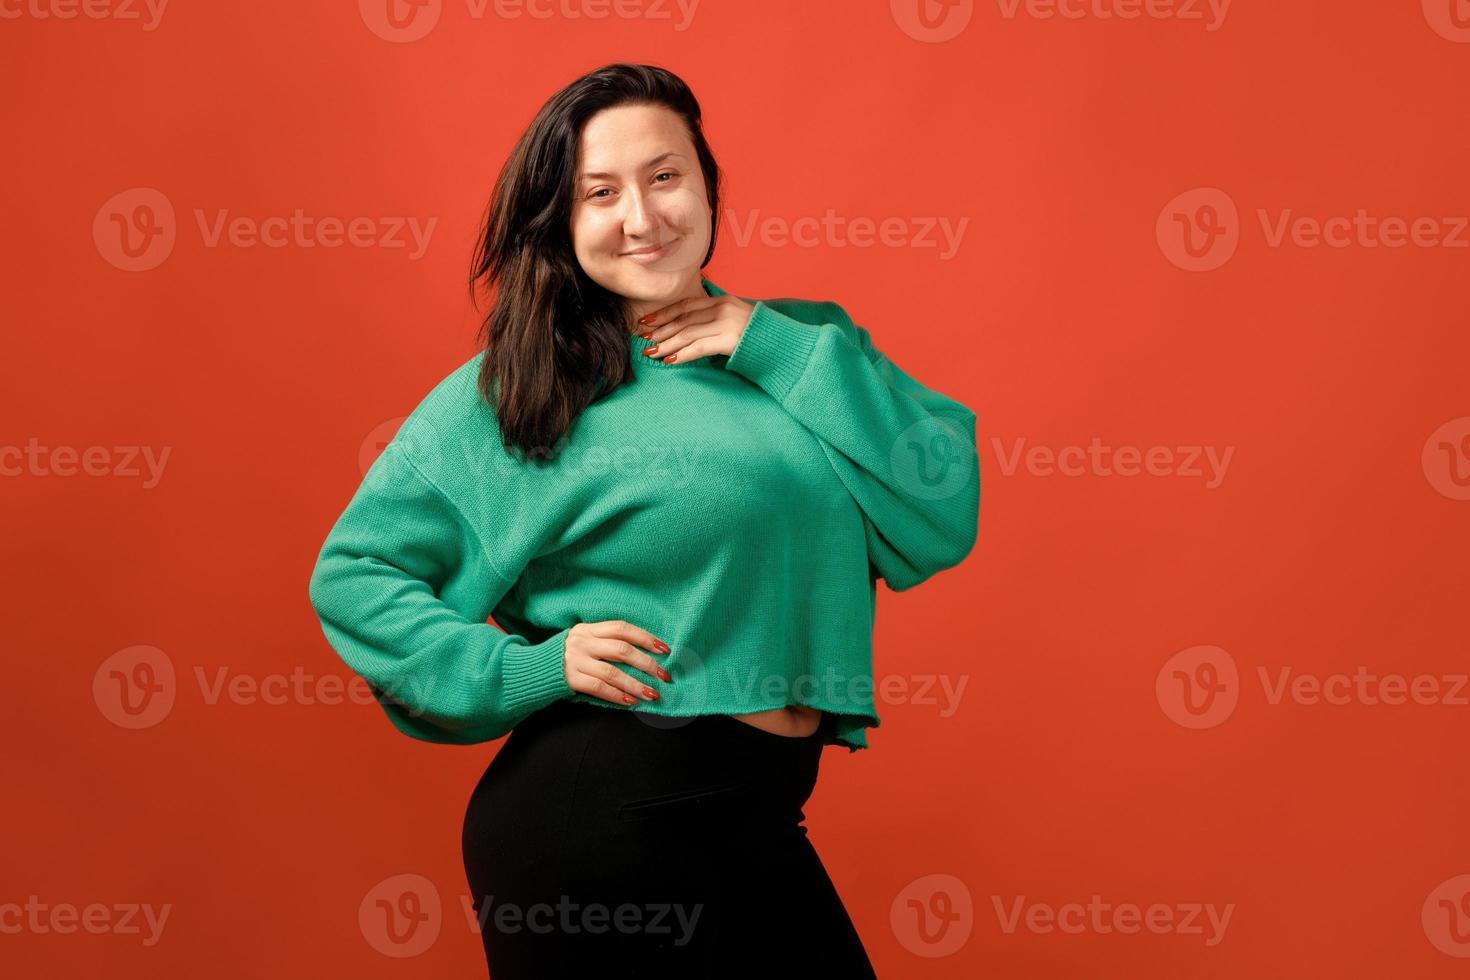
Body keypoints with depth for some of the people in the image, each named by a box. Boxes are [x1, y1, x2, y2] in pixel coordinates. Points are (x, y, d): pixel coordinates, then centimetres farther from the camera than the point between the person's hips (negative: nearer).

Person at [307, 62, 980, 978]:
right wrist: (526, 668, -12)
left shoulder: (802, 343, 6)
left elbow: (942, 524, -5)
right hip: (602, 819, -4)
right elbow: (353, 572, 0)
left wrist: (781, 350, -9)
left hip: (766, 821, 4)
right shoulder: (511, 390, -4)